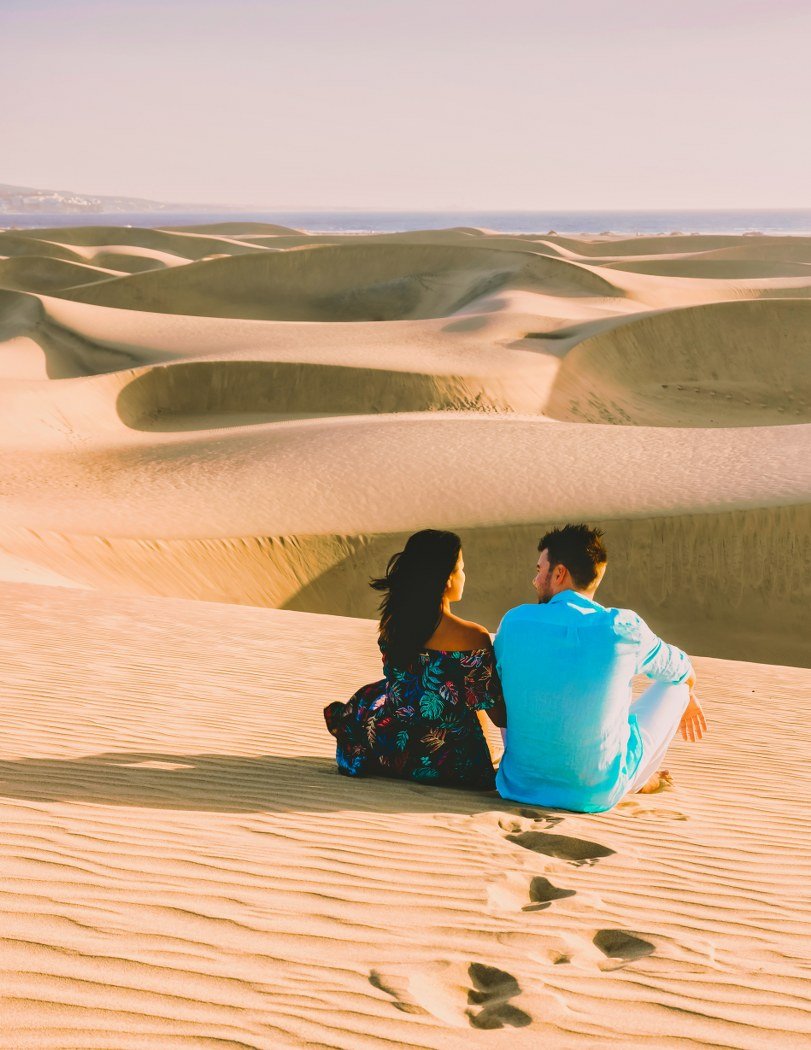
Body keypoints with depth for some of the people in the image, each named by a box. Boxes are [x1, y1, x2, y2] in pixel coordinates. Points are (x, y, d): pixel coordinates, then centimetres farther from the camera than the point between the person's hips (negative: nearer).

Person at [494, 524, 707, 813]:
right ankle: (640, 780, 36)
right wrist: (688, 700, 35)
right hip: (598, 794, -2)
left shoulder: (515, 621, -9)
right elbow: (686, 674, 9)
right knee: (674, 685, 16)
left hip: (520, 786, 2)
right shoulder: (624, 629, -13)